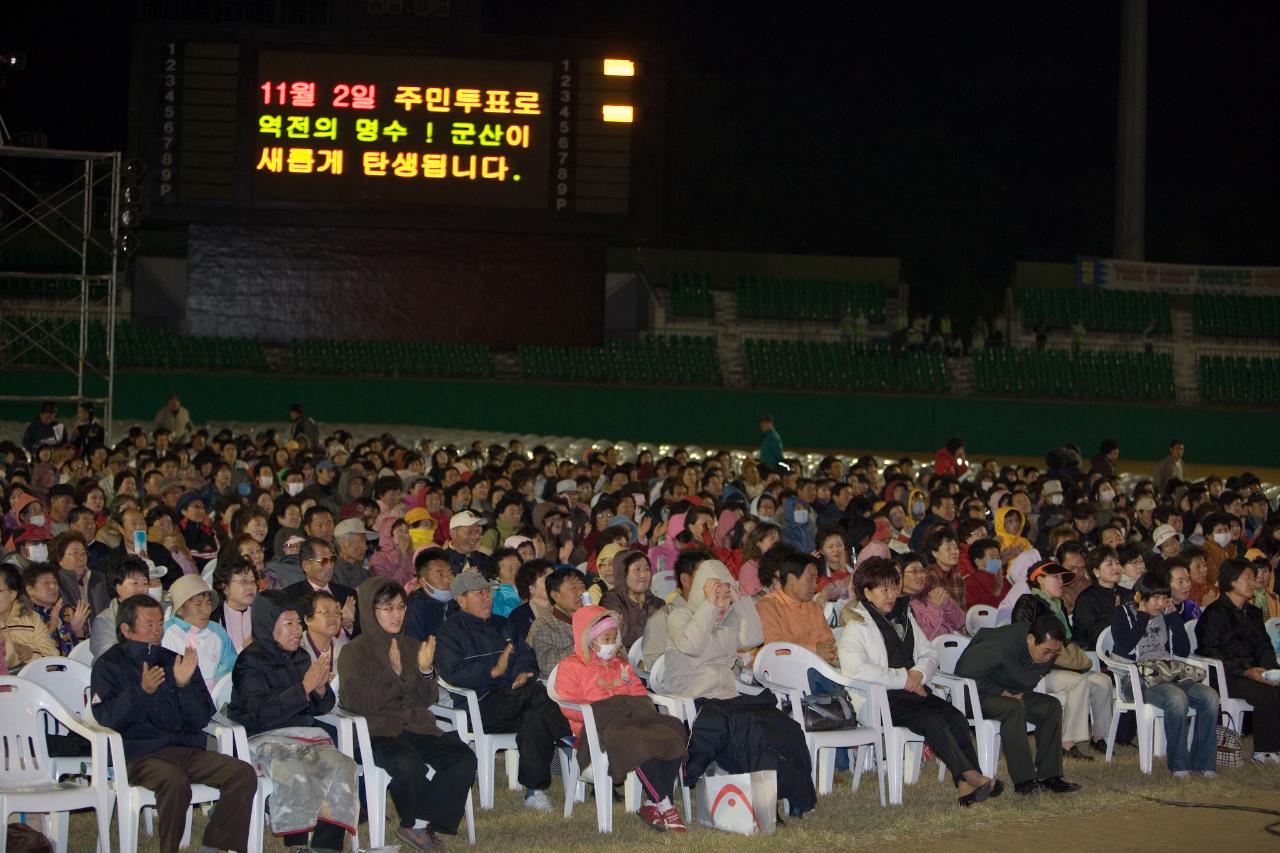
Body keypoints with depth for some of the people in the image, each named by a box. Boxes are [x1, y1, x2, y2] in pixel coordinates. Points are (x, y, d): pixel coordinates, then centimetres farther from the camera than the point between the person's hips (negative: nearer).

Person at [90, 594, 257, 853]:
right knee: (175, 781, -37)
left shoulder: (175, 661, 19)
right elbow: (108, 719, -7)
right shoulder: (109, 665, 8)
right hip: (139, 755, -5)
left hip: (187, 748, 5)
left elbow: (201, 719, 10)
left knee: (243, 774, -18)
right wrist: (142, 691, -19)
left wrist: (185, 684, -6)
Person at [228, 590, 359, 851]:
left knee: (343, 768, -23)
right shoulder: (251, 662, -5)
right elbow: (263, 713, -19)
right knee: (296, 774, -36)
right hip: (266, 738, -6)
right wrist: (305, 687, -23)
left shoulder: (301, 658, 15)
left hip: (306, 733, 6)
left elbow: (322, 709, 18)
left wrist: (321, 688, -6)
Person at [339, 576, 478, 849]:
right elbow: (360, 703, -12)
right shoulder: (354, 652, 0)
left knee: (464, 758, -20)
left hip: (416, 727, 6)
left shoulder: (413, 646, 16)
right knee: (410, 764, -36)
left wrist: (426, 671, -6)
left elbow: (427, 700, 13)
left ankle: (420, 823, -10)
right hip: (378, 732, -5)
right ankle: (412, 824, -6)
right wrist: (393, 673, -20)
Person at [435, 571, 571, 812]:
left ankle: (534, 790, -34)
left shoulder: (502, 626, 30)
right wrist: (493, 671, -11)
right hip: (479, 706, -5)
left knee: (536, 717, -31)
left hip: (512, 700, 5)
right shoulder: (450, 632, 10)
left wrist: (525, 673, -5)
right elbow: (452, 674, -6)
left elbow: (525, 655, 19)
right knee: (535, 693, -32)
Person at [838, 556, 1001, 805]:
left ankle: (970, 784, -31)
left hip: (912, 690, 6)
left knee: (955, 717, -21)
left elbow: (929, 653, 23)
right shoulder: (857, 625, -2)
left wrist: (918, 672, -3)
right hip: (880, 700, -6)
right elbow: (855, 669, -19)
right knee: (931, 719, -30)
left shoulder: (903, 615, 20)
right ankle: (969, 775, -33)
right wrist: (902, 679, -16)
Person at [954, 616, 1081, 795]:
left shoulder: (1047, 654, -7)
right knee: (1013, 708, -35)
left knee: (1052, 706, -12)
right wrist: (1001, 692, -21)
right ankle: (1024, 781, -33)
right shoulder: (1001, 646, -32)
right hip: (977, 692, -8)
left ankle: (1048, 775, -10)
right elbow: (965, 670, -25)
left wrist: (1021, 693, -7)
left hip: (1011, 694, 8)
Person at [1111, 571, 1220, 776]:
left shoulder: (1165, 615, 18)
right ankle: (1179, 763, -22)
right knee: (1177, 698, -35)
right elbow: (1122, 649, -15)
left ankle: (1203, 762, -13)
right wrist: (1143, 616, -8)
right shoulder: (1123, 614, 3)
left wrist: (1174, 616, 5)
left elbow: (1184, 651, 11)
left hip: (1169, 675, 6)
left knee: (1210, 696, -20)